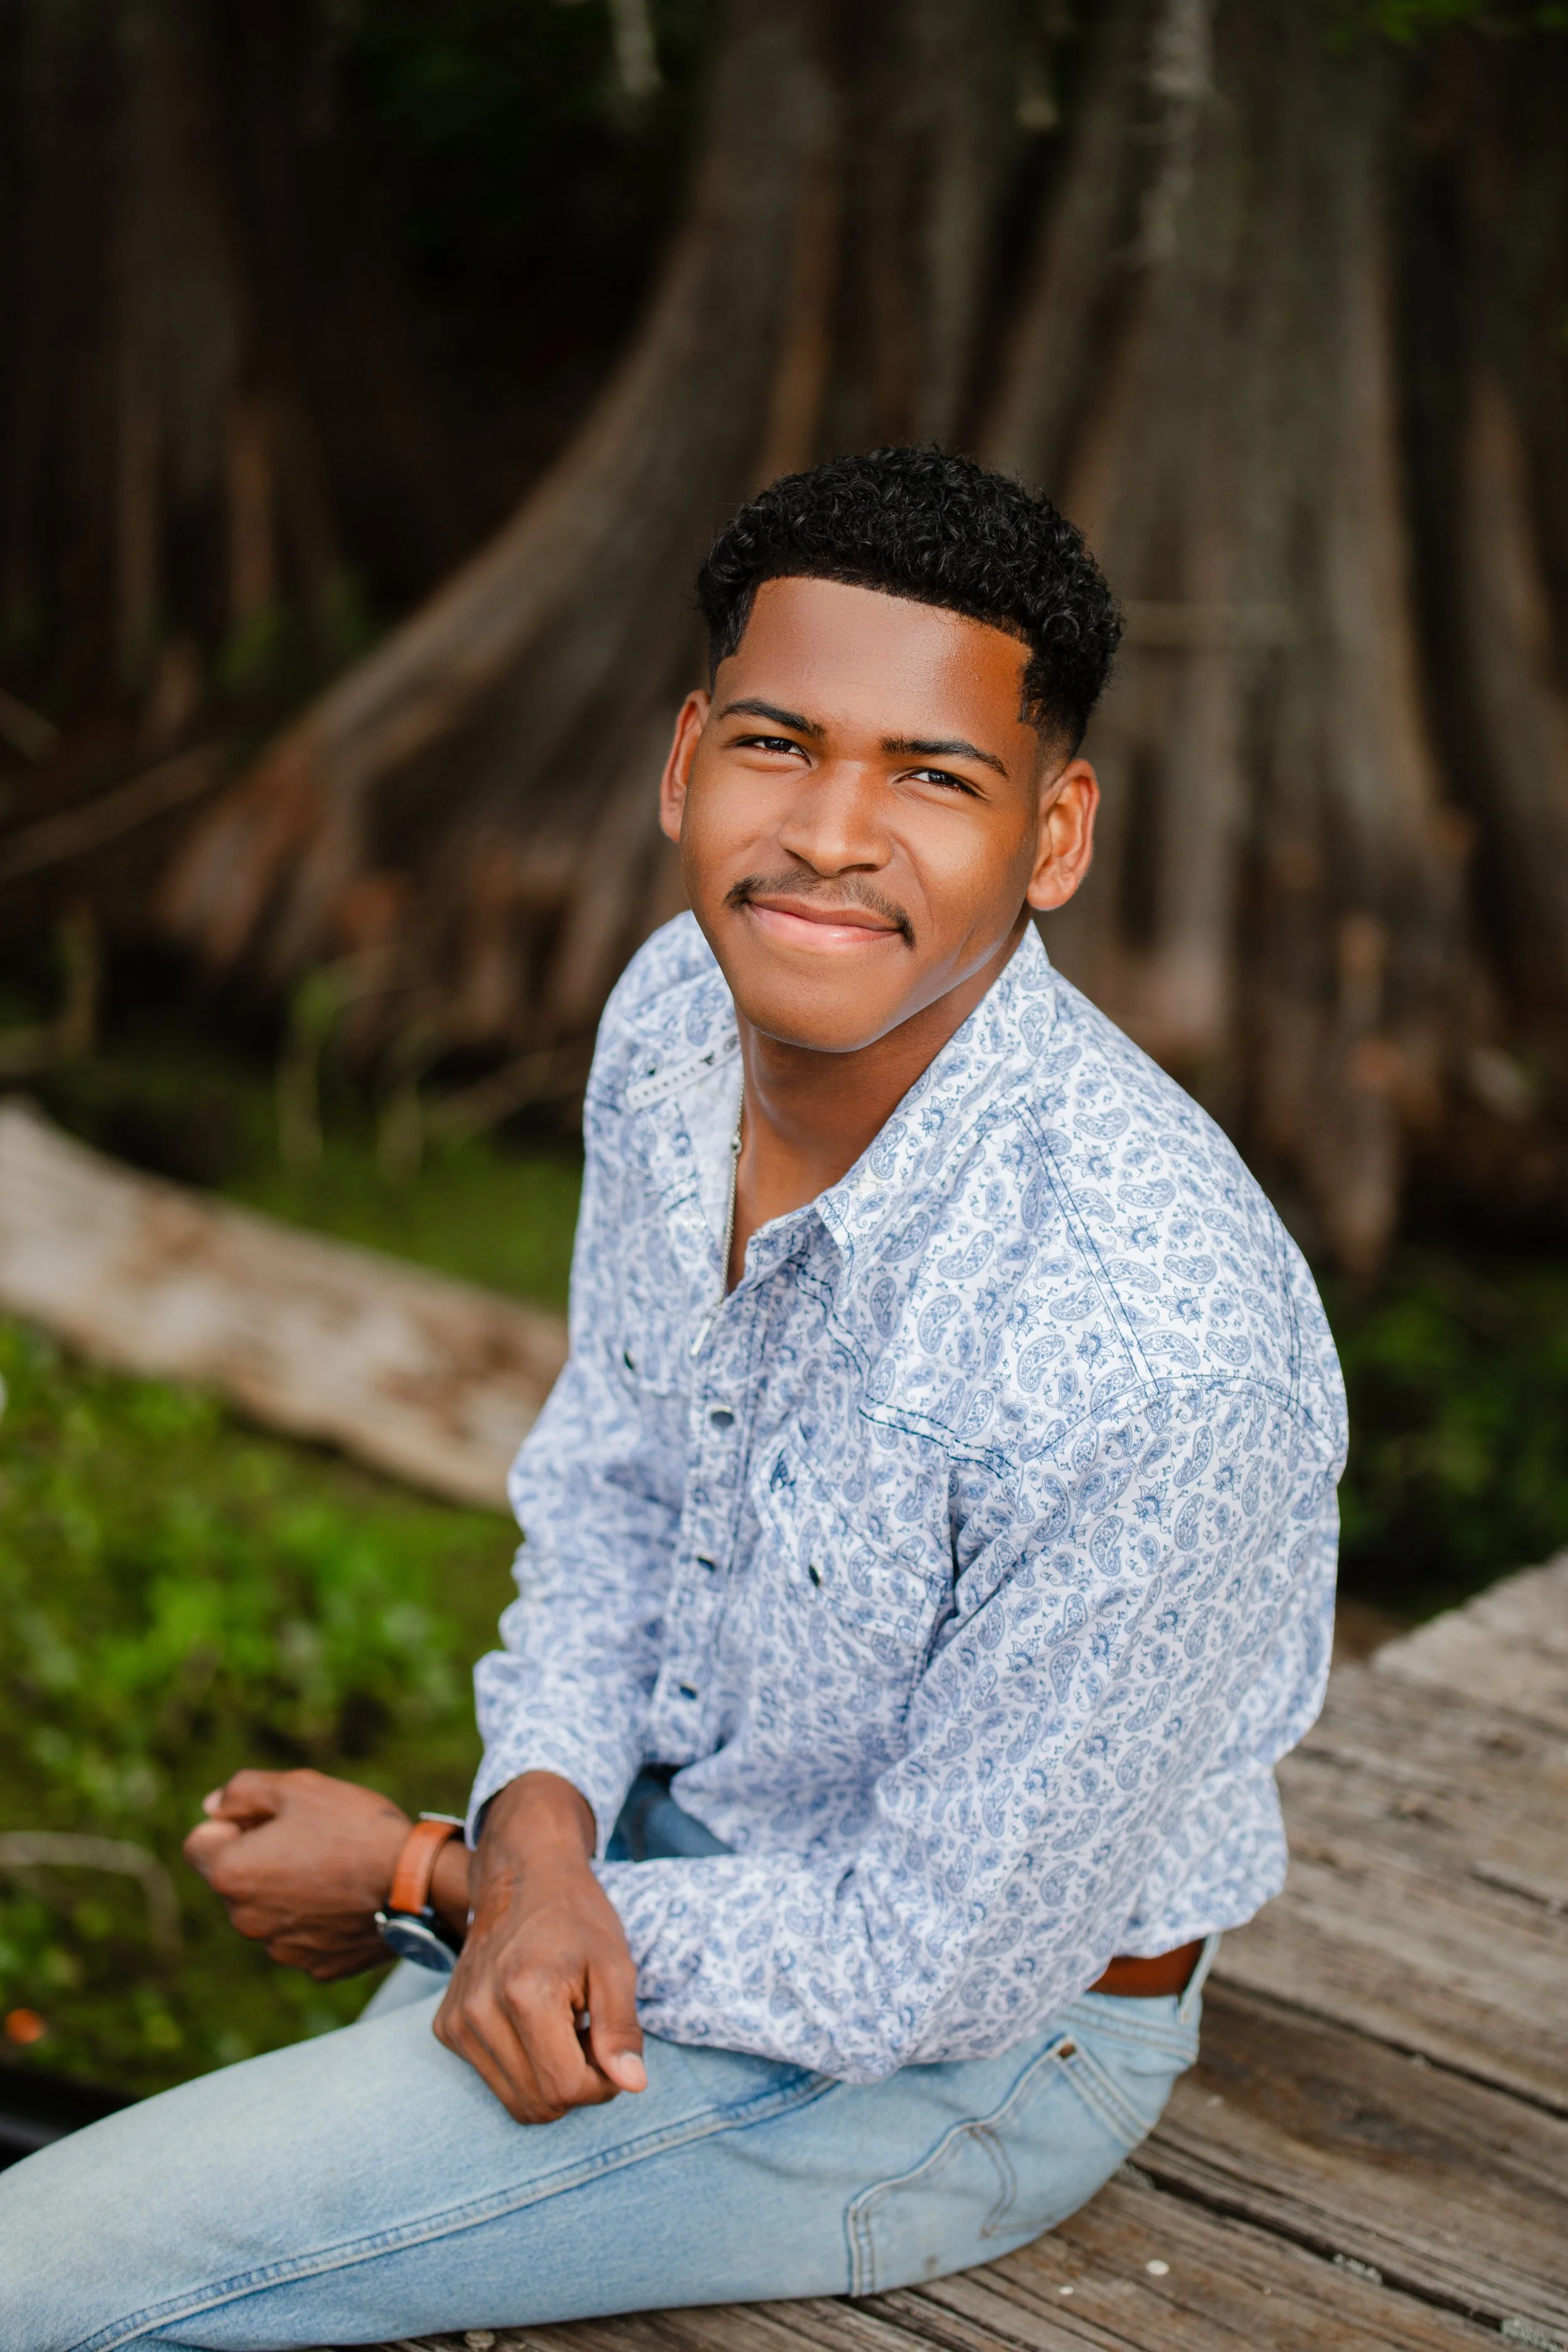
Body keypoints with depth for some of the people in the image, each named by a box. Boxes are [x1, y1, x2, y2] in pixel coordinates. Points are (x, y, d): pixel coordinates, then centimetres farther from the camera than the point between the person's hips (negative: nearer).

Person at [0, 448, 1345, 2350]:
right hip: (667, 1839, 7)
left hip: (954, 2050, -6)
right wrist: (538, 1837, -14)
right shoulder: (683, 1013, -10)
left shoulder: (1146, 1337, -34)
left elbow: (942, 1969, -24)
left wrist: (425, 1880, -13)